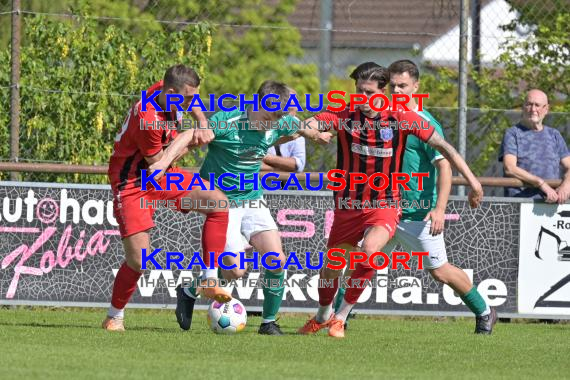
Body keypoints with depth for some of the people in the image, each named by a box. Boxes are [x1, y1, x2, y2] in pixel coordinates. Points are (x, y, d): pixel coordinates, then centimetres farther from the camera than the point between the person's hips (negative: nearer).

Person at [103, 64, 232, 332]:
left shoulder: (164, 90, -7)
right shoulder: (148, 120, -32)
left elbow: (190, 102, 19)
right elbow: (158, 163, -17)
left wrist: (203, 123, 4)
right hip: (132, 184, -8)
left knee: (217, 203, -6)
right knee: (138, 259, -13)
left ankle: (210, 282, -2)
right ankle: (114, 317, 10)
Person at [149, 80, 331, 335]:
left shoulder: (281, 124, -5)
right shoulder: (227, 121, -23)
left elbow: (302, 129, 19)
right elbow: (190, 137, -35)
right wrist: (165, 160, -49)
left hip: (253, 200, 5)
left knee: (277, 259, -11)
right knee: (236, 270, -14)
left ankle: (269, 321, 7)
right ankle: (188, 293, 14)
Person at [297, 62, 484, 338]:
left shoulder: (401, 118, -9)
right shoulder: (344, 115, -8)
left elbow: (442, 146, -2)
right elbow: (312, 124, -27)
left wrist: (472, 180, -5)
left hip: (385, 205, -2)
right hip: (348, 205, 2)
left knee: (369, 251, -30)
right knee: (330, 269, 10)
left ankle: (341, 317, -12)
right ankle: (322, 316, 42)